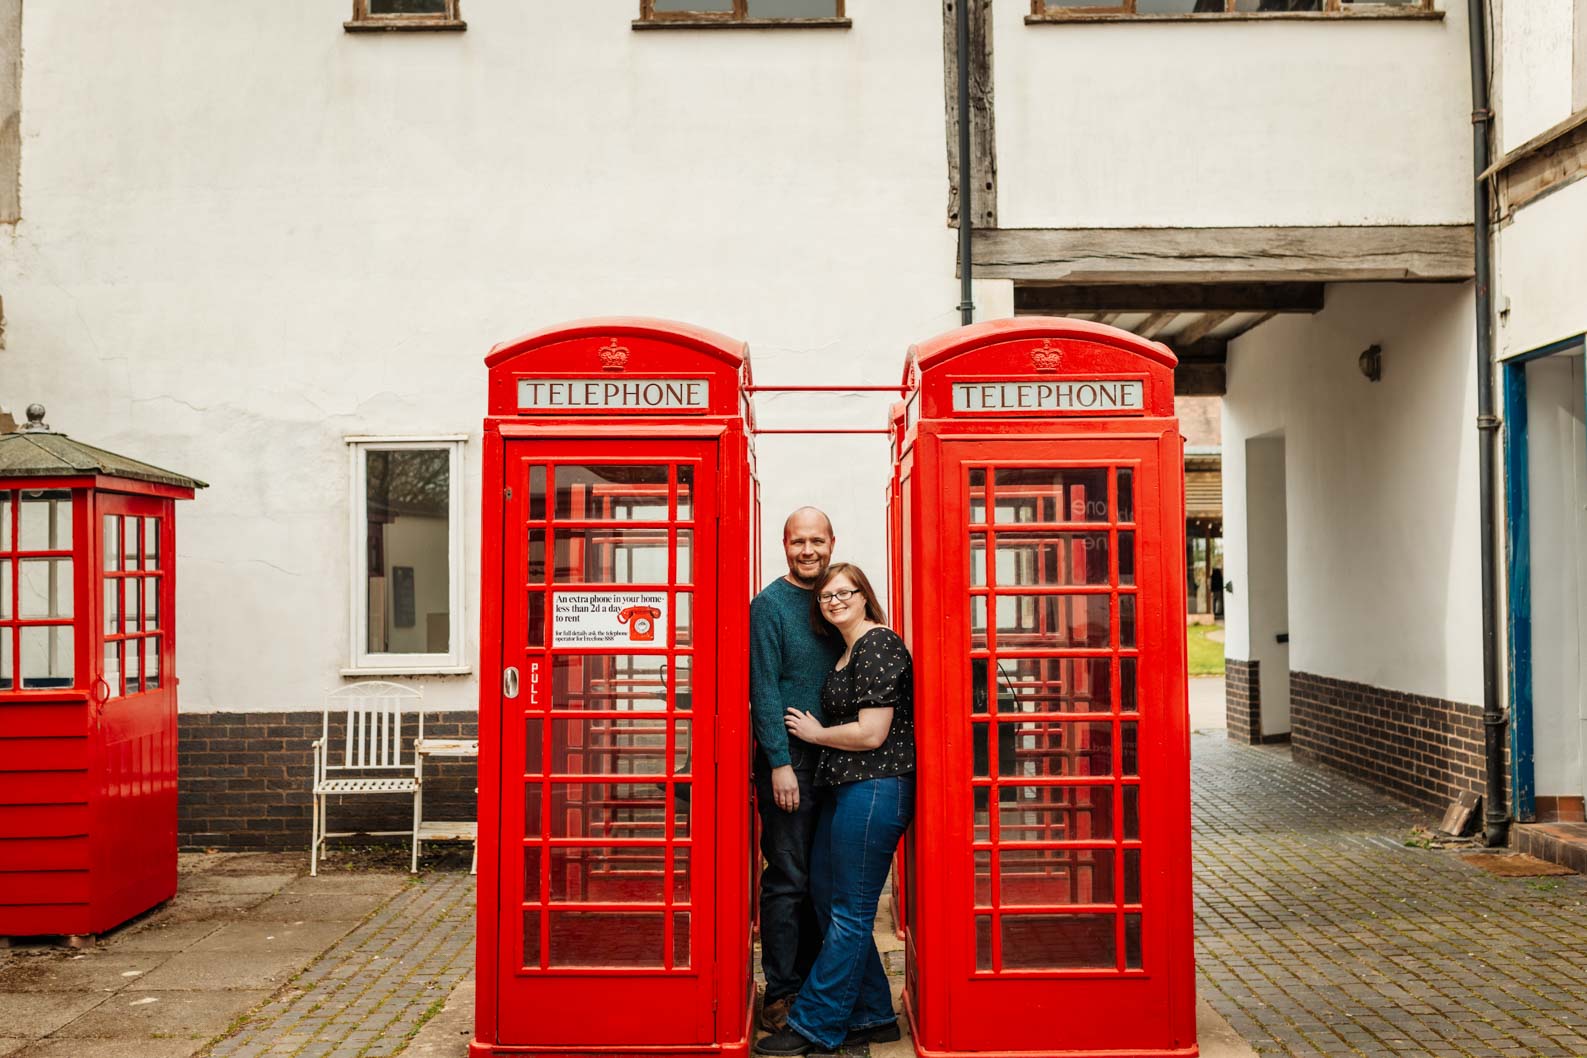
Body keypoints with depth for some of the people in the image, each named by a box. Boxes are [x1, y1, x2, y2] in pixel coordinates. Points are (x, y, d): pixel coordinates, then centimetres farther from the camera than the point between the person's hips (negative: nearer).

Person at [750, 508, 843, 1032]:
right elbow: (763, 690, -11)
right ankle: (780, 994, 7)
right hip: (789, 758, -6)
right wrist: (780, 763, -16)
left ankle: (812, 984, 23)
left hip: (833, 759, 6)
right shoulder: (770, 604, -6)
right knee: (787, 880, -2)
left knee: (820, 878, 12)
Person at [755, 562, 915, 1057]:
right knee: (827, 897, 13)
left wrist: (815, 733, -5)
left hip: (875, 789, -11)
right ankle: (873, 1016, 22)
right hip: (844, 789, 11)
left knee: (849, 912, -1)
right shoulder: (848, 650, 17)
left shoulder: (878, 646, -13)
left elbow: (871, 734, -18)